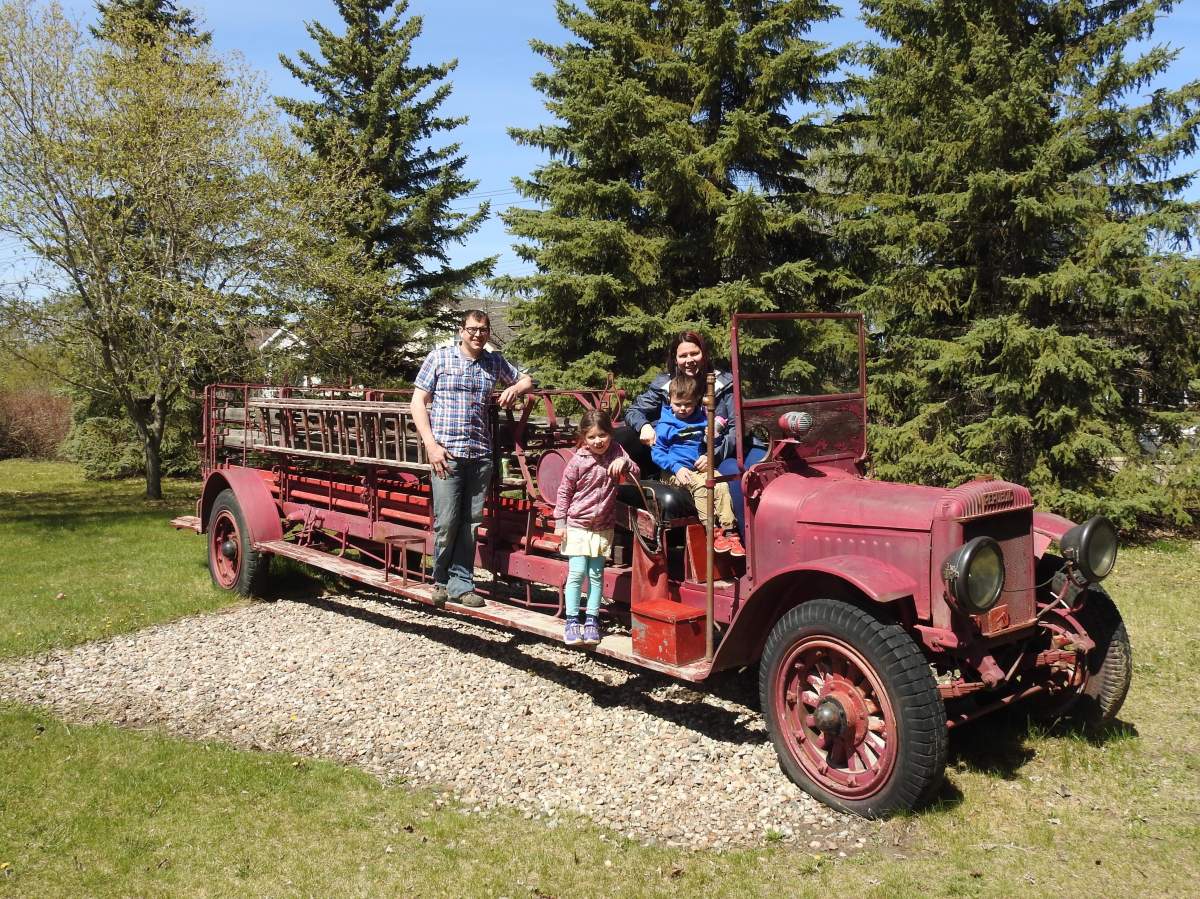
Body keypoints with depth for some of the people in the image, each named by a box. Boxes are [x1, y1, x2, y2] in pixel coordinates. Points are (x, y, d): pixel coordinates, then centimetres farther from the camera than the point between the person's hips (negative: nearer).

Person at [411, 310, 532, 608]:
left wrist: (516, 387, 2)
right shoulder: (439, 357, 3)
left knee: (470, 523, 5)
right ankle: (441, 580, 17)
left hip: (481, 455, 3)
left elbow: (526, 380, 27)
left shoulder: (495, 362, 13)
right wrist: (431, 444, -8)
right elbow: (418, 402, 2)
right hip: (447, 453, -3)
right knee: (447, 522, -4)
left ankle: (460, 584, 15)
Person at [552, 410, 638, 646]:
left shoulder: (616, 452, -3)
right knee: (577, 572, -5)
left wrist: (625, 462, -23)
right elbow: (564, 491, -4)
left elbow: (636, 472, -2)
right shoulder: (578, 461, -11)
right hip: (577, 525, -3)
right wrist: (560, 522, -4)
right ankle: (572, 620, 5)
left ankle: (592, 619, 16)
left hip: (603, 527, 3)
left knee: (596, 574, 7)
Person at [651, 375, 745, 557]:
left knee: (722, 485, -22)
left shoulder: (702, 420, 13)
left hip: (700, 468, 4)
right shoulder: (664, 425, 0)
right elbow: (657, 453, -2)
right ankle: (713, 532, -30)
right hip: (677, 472, -4)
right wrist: (677, 468, -15)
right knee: (700, 486, -31)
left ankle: (729, 531, -21)